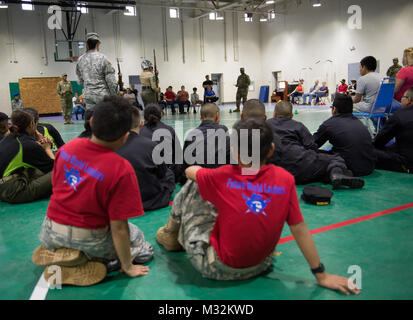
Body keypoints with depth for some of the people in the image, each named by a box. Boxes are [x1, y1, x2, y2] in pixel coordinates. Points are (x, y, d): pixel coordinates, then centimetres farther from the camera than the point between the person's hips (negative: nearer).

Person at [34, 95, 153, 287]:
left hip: (50, 233, 7)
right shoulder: (122, 170, -27)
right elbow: (118, 227, -21)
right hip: (89, 237, -6)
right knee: (144, 249, 17)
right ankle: (85, 262, -2)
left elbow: (56, 187, 6)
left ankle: (56, 253, 10)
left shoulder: (68, 147, -10)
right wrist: (127, 267, -5)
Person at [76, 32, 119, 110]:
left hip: (88, 95, 5)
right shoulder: (102, 58, -10)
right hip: (103, 95, -5)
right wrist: (114, 96, 0)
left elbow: (80, 81, 13)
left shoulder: (80, 60, 5)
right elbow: (111, 81, -10)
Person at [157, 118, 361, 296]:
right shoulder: (285, 179, -12)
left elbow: (190, 171, 2)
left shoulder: (222, 178, -17)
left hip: (217, 268, -3)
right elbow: (300, 229, -8)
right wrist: (321, 275, 0)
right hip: (260, 266, 4)